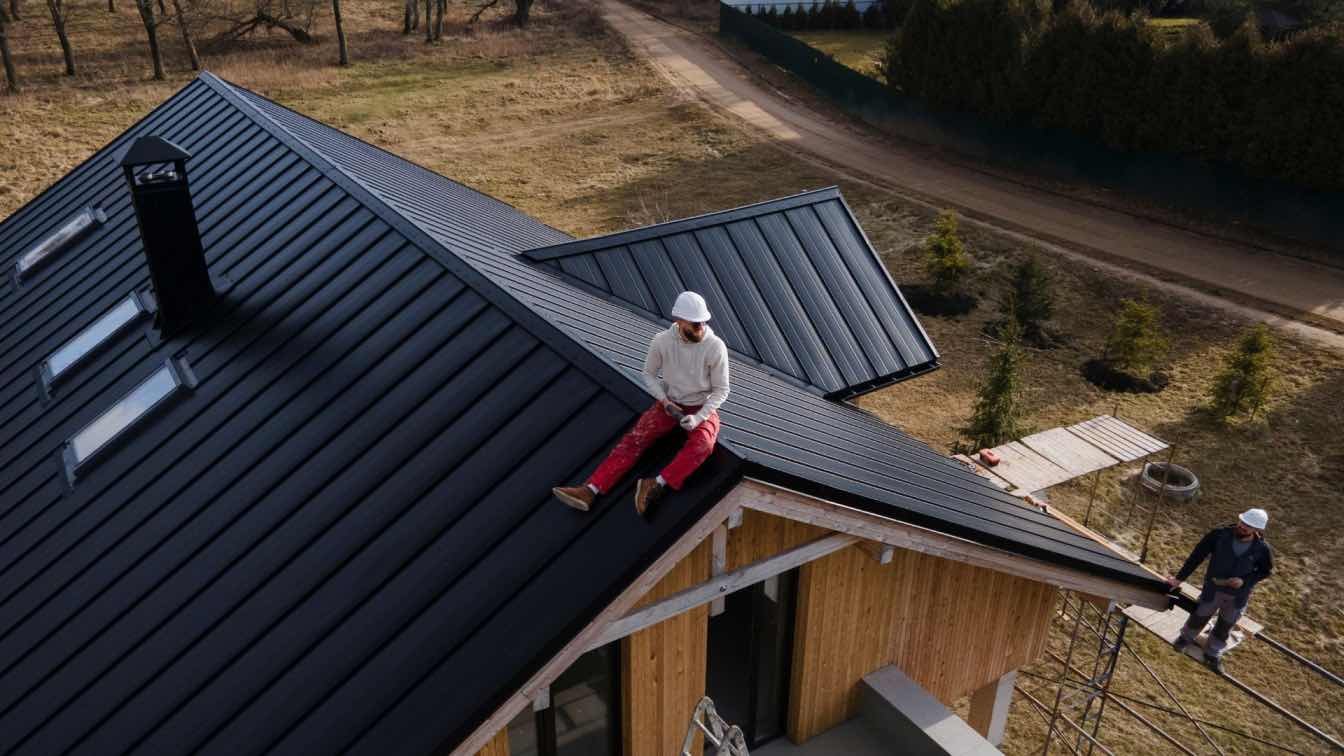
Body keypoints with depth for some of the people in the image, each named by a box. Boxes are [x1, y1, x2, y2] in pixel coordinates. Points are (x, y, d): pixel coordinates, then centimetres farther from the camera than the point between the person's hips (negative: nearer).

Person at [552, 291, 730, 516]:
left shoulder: (715, 347, -19)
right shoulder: (661, 341, -13)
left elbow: (721, 390, -11)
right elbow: (649, 374, 4)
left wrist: (698, 418, -23)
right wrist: (664, 401, -12)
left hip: (702, 409, -2)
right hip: (670, 404, 2)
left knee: (701, 445, -35)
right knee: (634, 439, -18)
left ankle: (657, 485, -47)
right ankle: (590, 490, -28)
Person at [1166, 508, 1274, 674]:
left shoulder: (1262, 549, -21)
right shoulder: (1220, 535, -24)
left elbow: (1266, 571, -2)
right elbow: (1197, 556, -14)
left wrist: (1245, 581, -20)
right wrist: (1179, 578, -10)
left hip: (1238, 596, 1)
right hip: (1213, 590, -1)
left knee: (1224, 627, 21)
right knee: (1200, 617, 21)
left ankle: (1212, 655, 46)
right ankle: (1186, 637, 53)